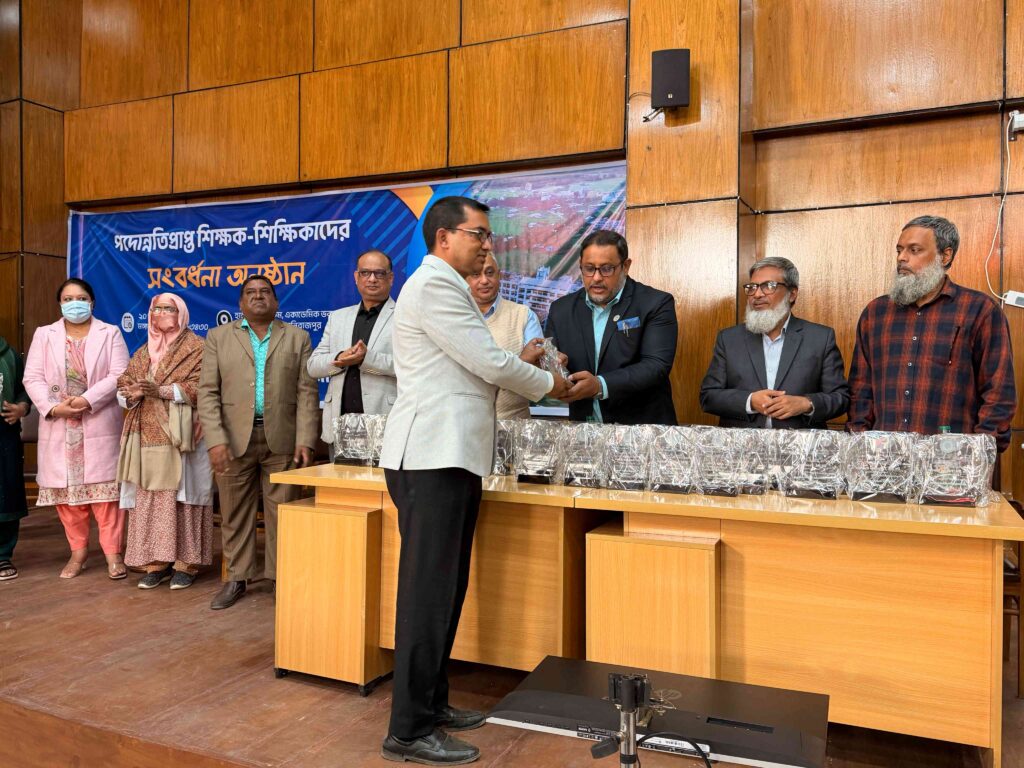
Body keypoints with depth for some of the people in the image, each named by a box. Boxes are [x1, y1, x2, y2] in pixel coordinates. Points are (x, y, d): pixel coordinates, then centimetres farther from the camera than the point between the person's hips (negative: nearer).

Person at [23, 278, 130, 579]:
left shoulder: (110, 333, 6)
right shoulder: (43, 335, 11)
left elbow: (119, 375, -5)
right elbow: (33, 377, 3)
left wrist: (87, 400, -16)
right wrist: (53, 407, -13)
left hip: (100, 425, -2)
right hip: (59, 426, 2)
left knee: (104, 487, -4)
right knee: (65, 490, 5)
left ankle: (113, 553, 1)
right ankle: (78, 551, 18)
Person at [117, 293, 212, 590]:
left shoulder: (196, 348, 2)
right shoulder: (143, 352, 20)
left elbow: (199, 387, -9)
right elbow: (123, 386, 13)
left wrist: (161, 391, -19)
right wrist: (133, 394, -10)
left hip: (180, 437, -5)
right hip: (148, 437, 5)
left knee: (182, 497, -5)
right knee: (149, 499, 2)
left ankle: (185, 563, 2)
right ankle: (155, 562, 9)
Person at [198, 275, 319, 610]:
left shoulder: (297, 338, 9)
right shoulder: (218, 337, 9)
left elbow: (307, 392, 3)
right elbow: (208, 392, 3)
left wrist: (305, 440, -7)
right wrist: (216, 440, -9)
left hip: (281, 439, 0)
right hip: (235, 439, 1)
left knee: (281, 513, 3)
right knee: (235, 513, 7)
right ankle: (236, 579, 19)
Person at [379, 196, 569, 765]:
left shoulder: (445, 286, 22)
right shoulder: (434, 284, -10)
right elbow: (489, 363, -13)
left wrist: (520, 363, 11)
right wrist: (548, 384, 1)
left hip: (452, 457, 10)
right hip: (432, 456, -10)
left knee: (446, 590, 14)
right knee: (428, 591, -5)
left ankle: (432, 703, 26)